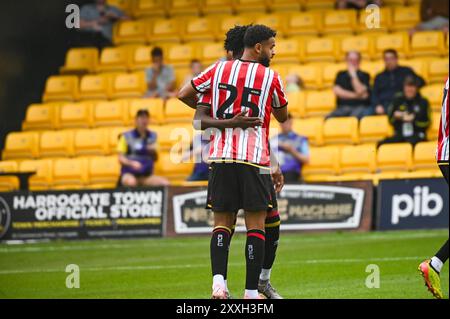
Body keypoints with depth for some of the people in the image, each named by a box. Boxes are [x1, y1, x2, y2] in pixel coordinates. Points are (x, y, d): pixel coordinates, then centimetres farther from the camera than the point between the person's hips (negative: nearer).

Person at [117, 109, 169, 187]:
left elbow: (155, 159, 17)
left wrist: (153, 151, -6)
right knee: (131, 182, -40)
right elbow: (121, 158, -3)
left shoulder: (152, 136, 12)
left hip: (146, 175, 4)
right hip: (129, 173, -4)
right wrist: (131, 163, -23)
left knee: (165, 183, -22)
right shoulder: (127, 136, 0)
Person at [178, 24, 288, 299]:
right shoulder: (271, 78, 0)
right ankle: (251, 292, -1)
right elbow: (283, 116, 14)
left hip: (221, 156, 3)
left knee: (222, 223, 7)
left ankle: (218, 280, -13)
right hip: (255, 158, -3)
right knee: (256, 225, 2)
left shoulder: (219, 69, 7)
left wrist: (209, 111, 26)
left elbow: (183, 95, 10)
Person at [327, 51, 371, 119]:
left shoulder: (364, 75, 9)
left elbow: (361, 92, -8)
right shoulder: (341, 75, 17)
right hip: (342, 108, 3)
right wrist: (355, 95, -4)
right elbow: (337, 91, 1)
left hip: (361, 107, -3)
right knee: (329, 119, -29)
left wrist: (353, 75, -7)